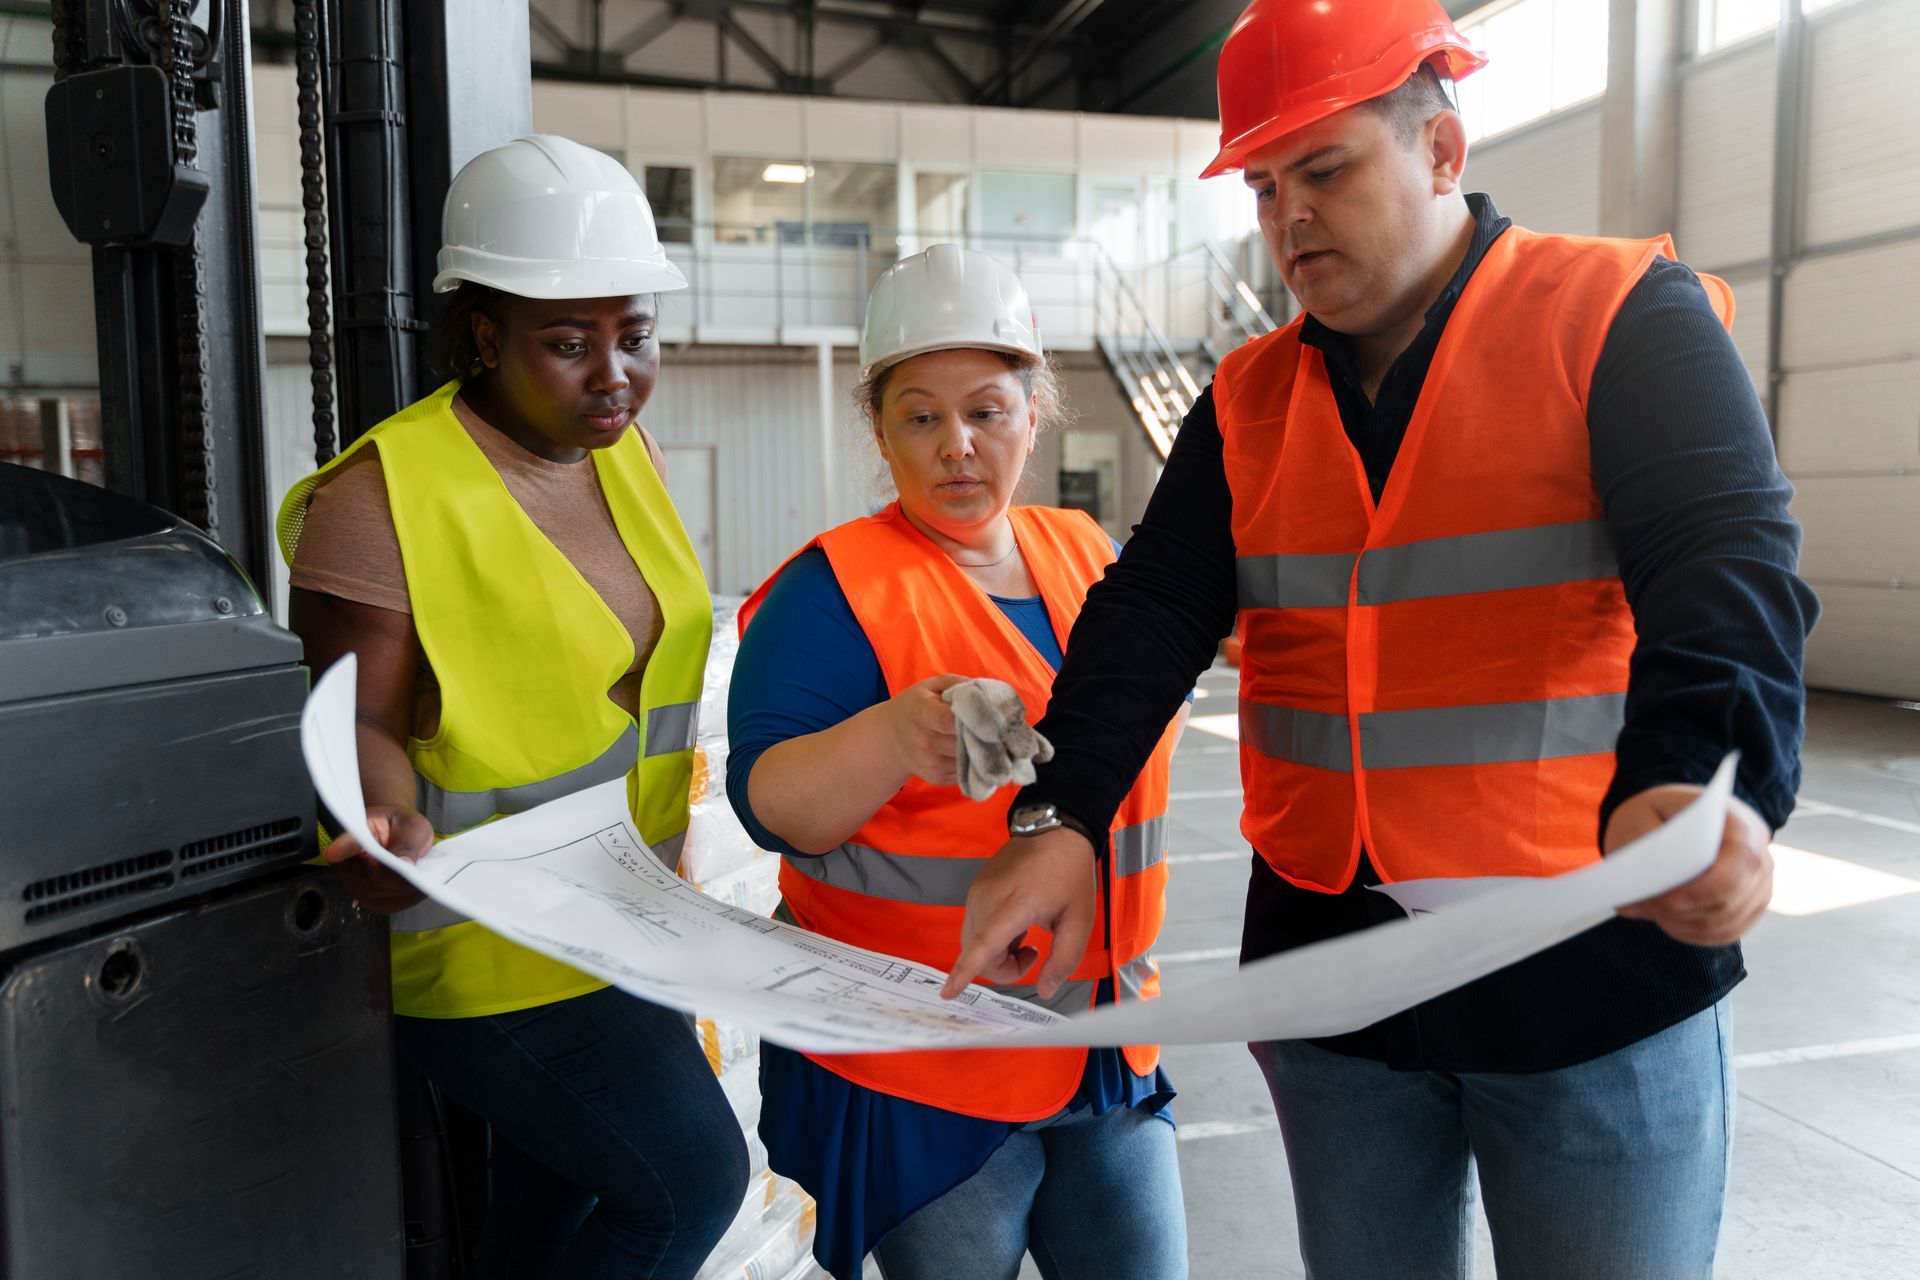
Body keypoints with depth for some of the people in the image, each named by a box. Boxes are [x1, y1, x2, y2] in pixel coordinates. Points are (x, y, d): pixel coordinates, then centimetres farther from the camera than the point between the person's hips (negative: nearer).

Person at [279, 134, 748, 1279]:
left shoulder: (625, 451, 4)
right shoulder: (379, 499, -19)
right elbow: (366, 722, -14)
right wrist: (393, 833, -35)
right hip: (492, 949, -7)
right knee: (692, 1176, -6)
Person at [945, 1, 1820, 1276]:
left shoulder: (1624, 319, -5)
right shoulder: (1248, 399, 7)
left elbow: (1726, 566, -19)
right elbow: (1152, 615, -1)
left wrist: (1694, 780, -39)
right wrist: (1061, 817, -16)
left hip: (1597, 978, -3)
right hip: (1331, 968, 4)